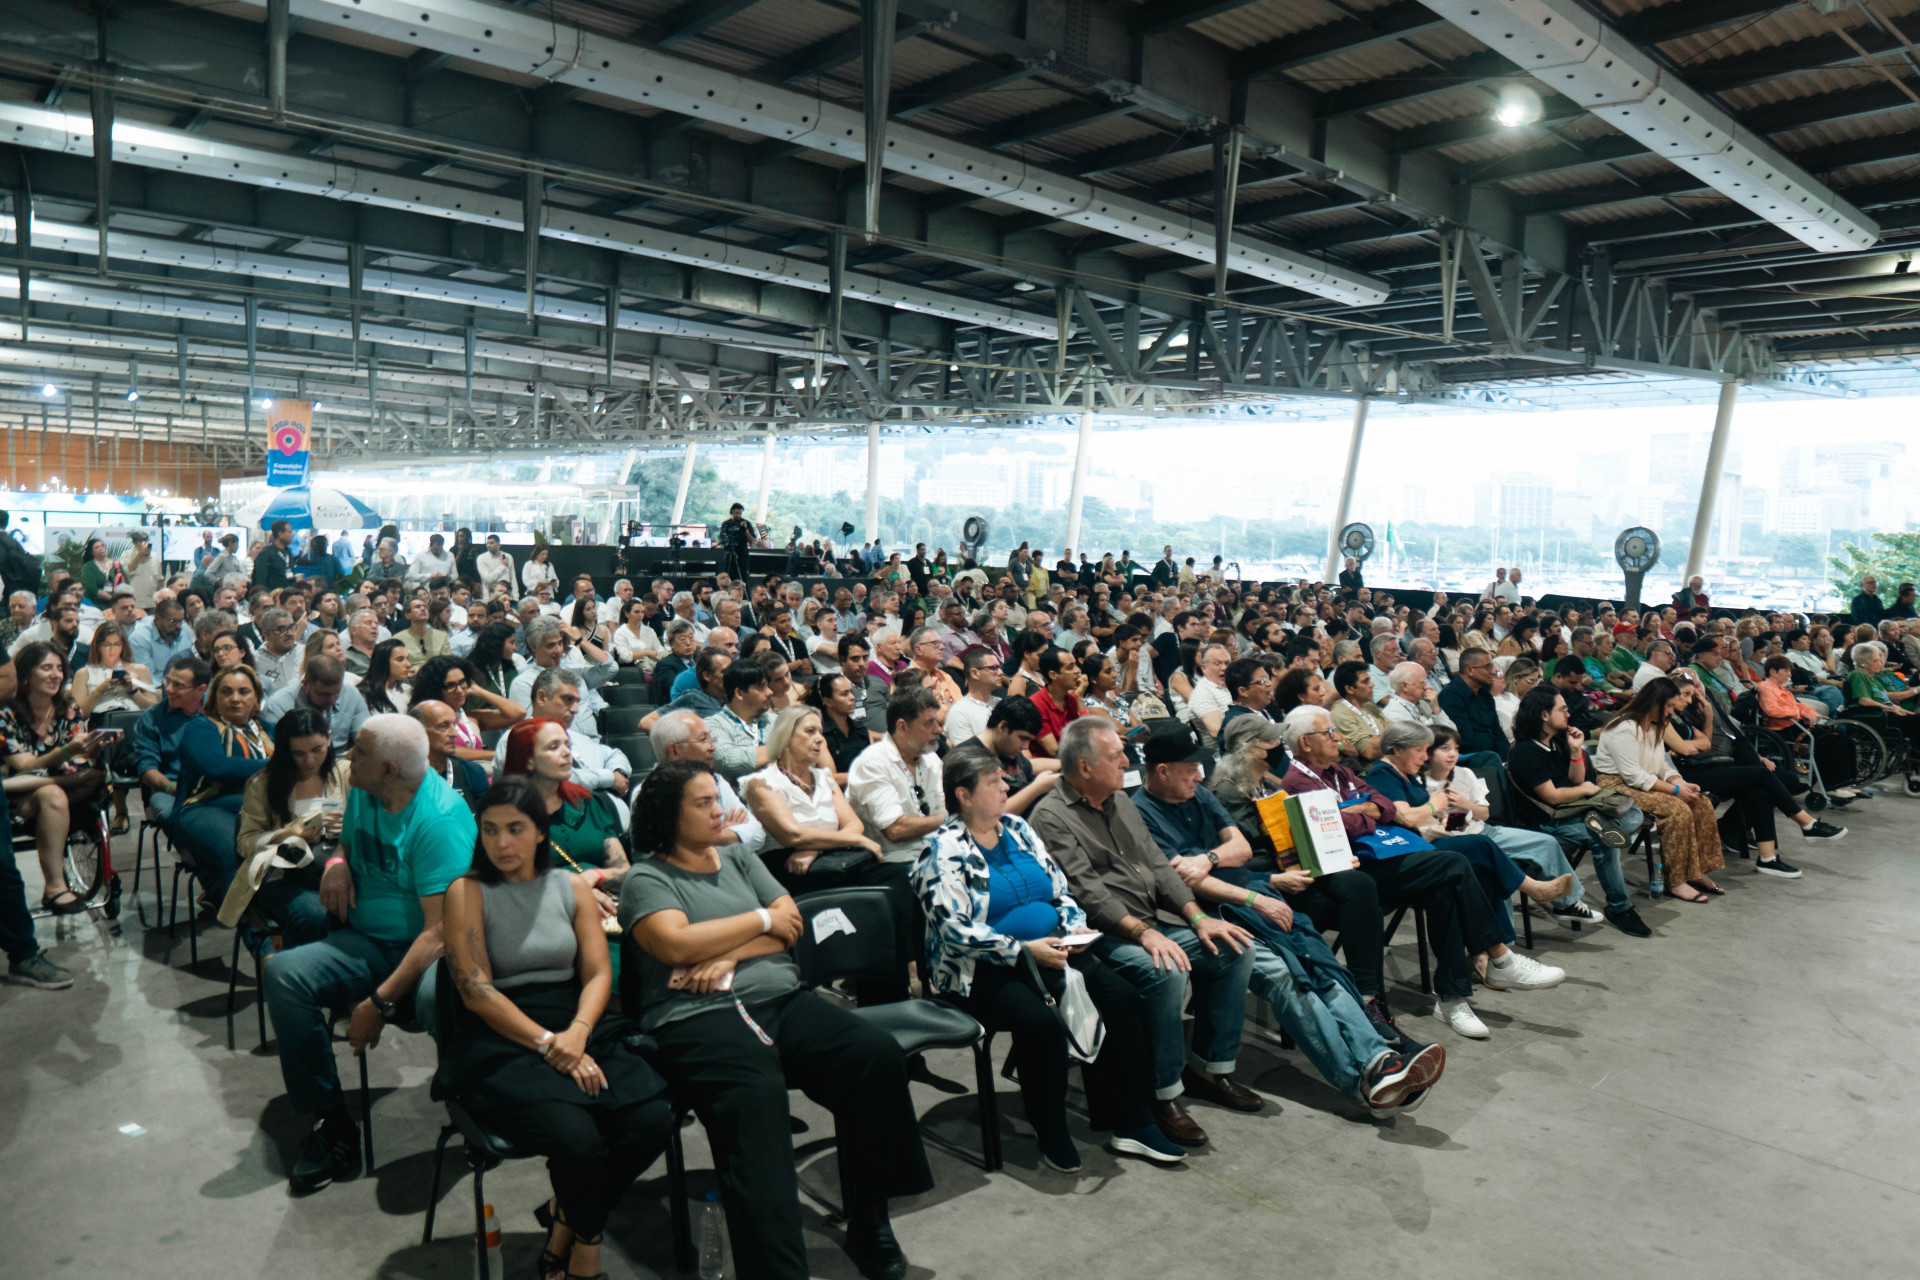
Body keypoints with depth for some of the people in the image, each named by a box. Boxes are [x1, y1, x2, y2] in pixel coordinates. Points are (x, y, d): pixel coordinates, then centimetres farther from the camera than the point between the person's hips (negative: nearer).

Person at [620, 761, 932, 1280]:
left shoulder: (739, 860, 23)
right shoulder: (647, 880, 7)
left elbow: (791, 925, 12)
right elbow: (677, 945, -11)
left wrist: (728, 957, -6)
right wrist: (762, 920, -1)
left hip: (782, 999, 5)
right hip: (699, 1018, -5)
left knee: (878, 1054, -19)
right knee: (754, 1100, -36)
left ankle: (868, 1222, -6)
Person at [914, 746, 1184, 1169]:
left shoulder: (1018, 829, 12)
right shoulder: (944, 849, -9)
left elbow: (1061, 889, 16)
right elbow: (956, 931, -18)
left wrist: (1075, 928, -4)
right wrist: (1025, 949, -23)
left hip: (1049, 952, 7)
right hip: (983, 971, -6)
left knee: (1122, 997, -16)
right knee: (1040, 1021, -33)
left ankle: (1131, 1122, -7)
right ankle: (1051, 1134, -9)